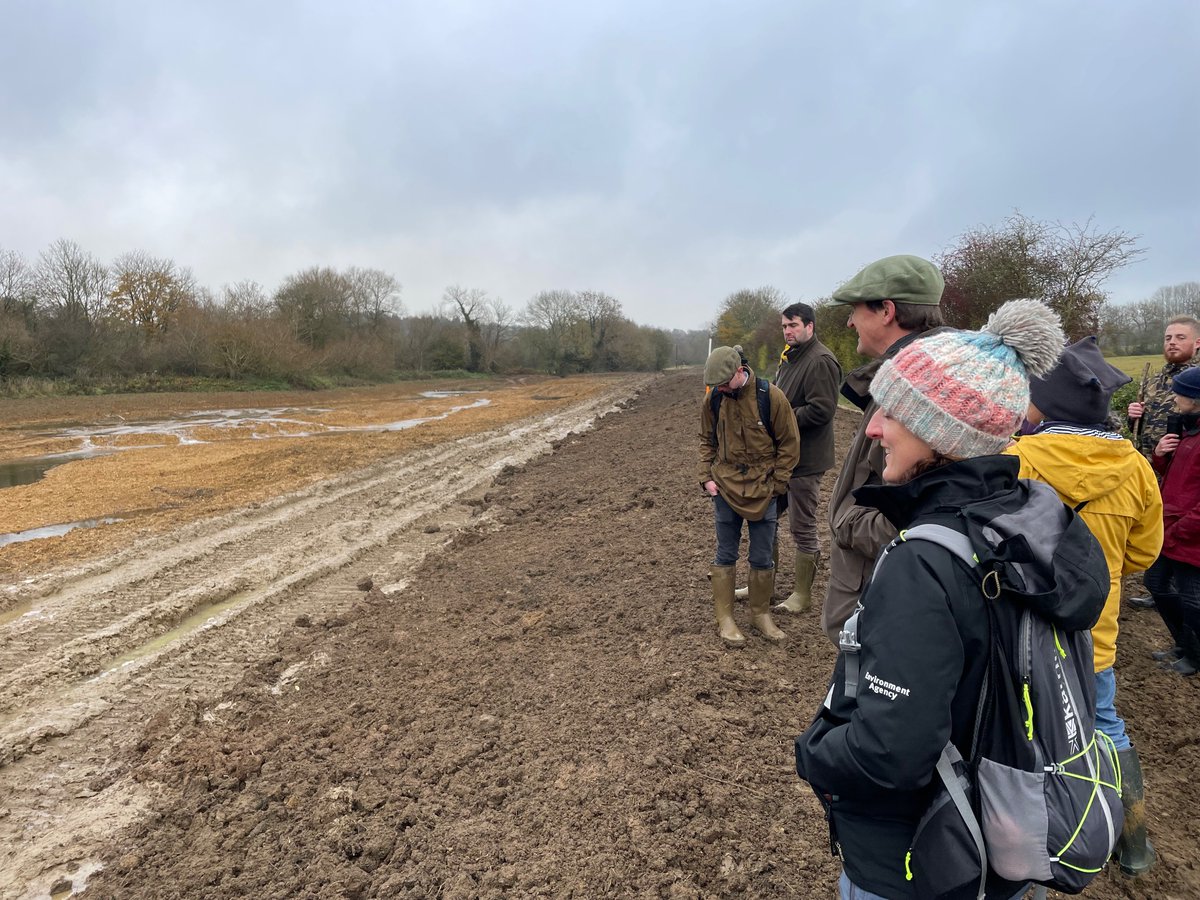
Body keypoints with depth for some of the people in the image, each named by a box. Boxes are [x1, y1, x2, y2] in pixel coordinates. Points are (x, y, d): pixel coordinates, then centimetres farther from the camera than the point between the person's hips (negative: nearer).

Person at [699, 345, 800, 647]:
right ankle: (724, 618, 18)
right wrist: (706, 477, -1)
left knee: (763, 558, 9)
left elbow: (789, 444, -4)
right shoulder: (712, 400, -4)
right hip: (725, 488, 1)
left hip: (762, 491, -1)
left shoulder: (771, 397, -11)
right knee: (725, 555, 7)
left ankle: (761, 613, 27)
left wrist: (775, 485, -6)